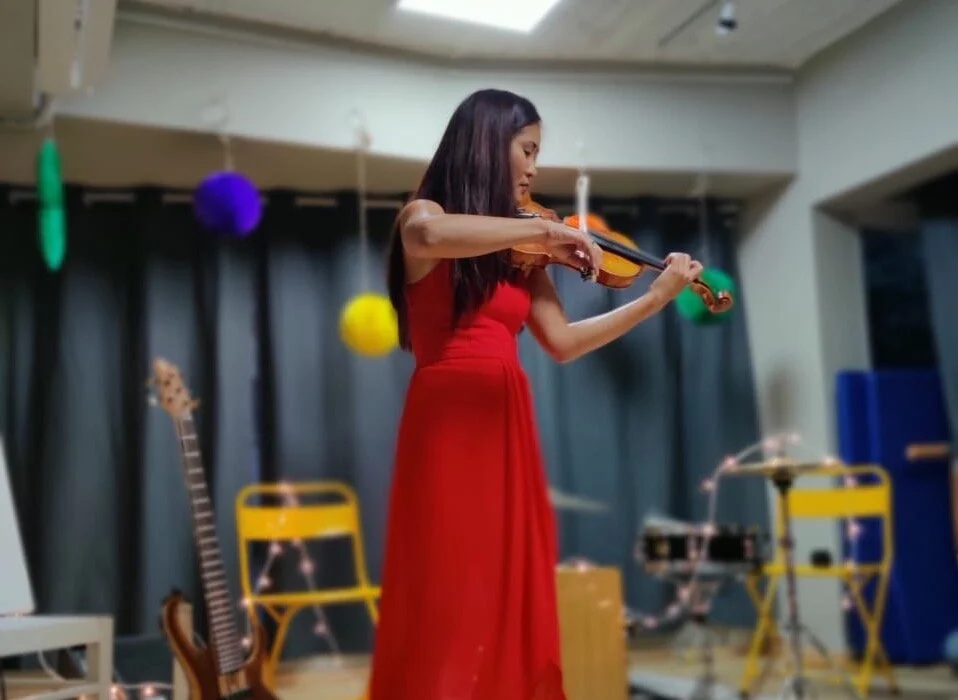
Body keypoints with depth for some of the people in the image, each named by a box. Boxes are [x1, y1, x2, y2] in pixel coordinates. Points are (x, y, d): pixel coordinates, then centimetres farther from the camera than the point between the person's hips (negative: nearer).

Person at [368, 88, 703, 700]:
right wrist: (546, 230, -21)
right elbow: (428, 234, -26)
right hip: (449, 424, -6)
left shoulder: (518, 254, 16)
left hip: (509, 427, 6)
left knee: (512, 600, 6)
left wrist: (658, 297, 10)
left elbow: (564, 342, 11)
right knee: (449, 605, -5)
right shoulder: (424, 216, 0)